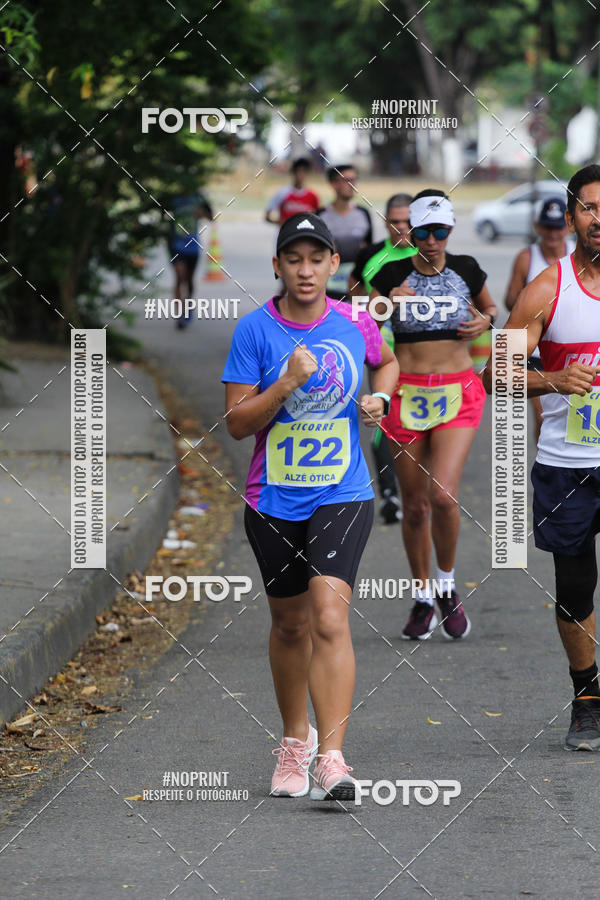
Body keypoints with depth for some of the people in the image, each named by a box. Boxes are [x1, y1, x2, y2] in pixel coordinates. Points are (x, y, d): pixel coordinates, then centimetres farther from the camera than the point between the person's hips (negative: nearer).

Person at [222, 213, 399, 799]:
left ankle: (331, 758, -23)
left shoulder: (355, 325, 0)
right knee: (290, 623, 13)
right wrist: (288, 382, -22)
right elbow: (237, 423, -8)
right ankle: (295, 740, 35)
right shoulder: (254, 329, -6)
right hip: (273, 501, 1)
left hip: (342, 494, -1)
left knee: (329, 617, -18)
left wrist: (378, 399, 4)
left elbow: (387, 362, 24)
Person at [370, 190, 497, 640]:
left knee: (443, 496, -18)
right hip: (407, 395, 1)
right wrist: (385, 306, -18)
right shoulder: (392, 274, -1)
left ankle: (447, 587, 4)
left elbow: (490, 308, 21)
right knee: (415, 506, 5)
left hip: (458, 392, -1)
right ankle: (424, 598, 22)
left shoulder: (466, 270, 3)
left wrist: (485, 321, -1)